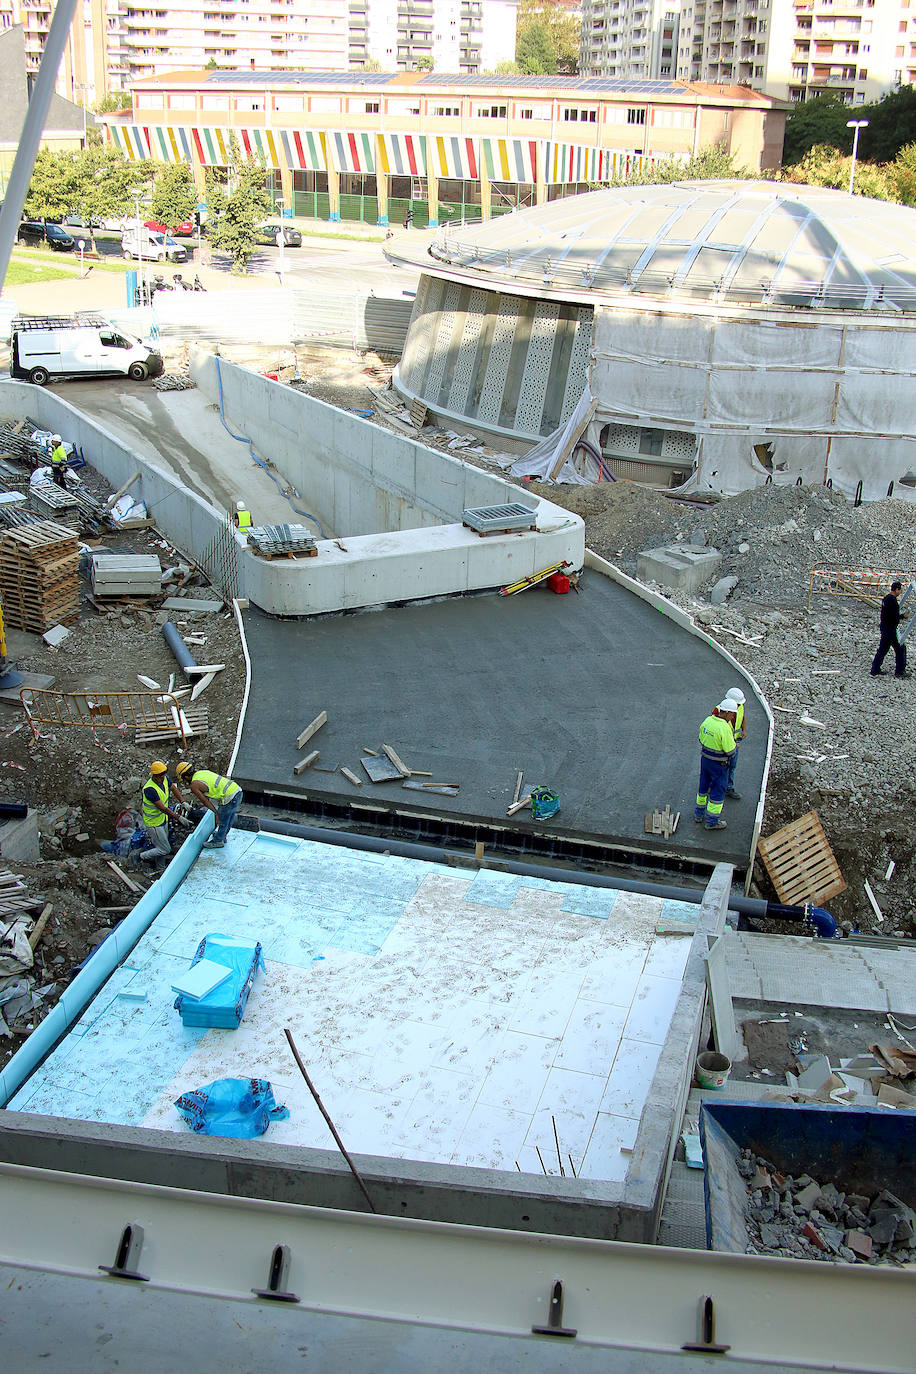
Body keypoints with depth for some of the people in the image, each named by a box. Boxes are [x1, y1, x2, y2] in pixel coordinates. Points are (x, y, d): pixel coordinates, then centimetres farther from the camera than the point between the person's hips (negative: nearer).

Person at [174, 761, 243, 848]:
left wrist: (216, 813, 9)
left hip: (229, 797, -8)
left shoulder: (194, 785, -4)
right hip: (237, 790, 8)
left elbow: (205, 802, -1)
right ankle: (222, 836, 48)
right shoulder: (203, 772, 19)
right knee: (229, 818, 27)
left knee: (222, 821, 15)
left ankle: (218, 841, 33)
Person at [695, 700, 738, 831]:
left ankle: (699, 814, 35)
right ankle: (712, 821, 14)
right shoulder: (724, 728, -27)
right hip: (718, 764, -7)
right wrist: (732, 739, -3)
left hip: (705, 759, 7)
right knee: (718, 790, 6)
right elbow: (730, 751, -21)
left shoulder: (708, 720, -4)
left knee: (704, 786, 22)